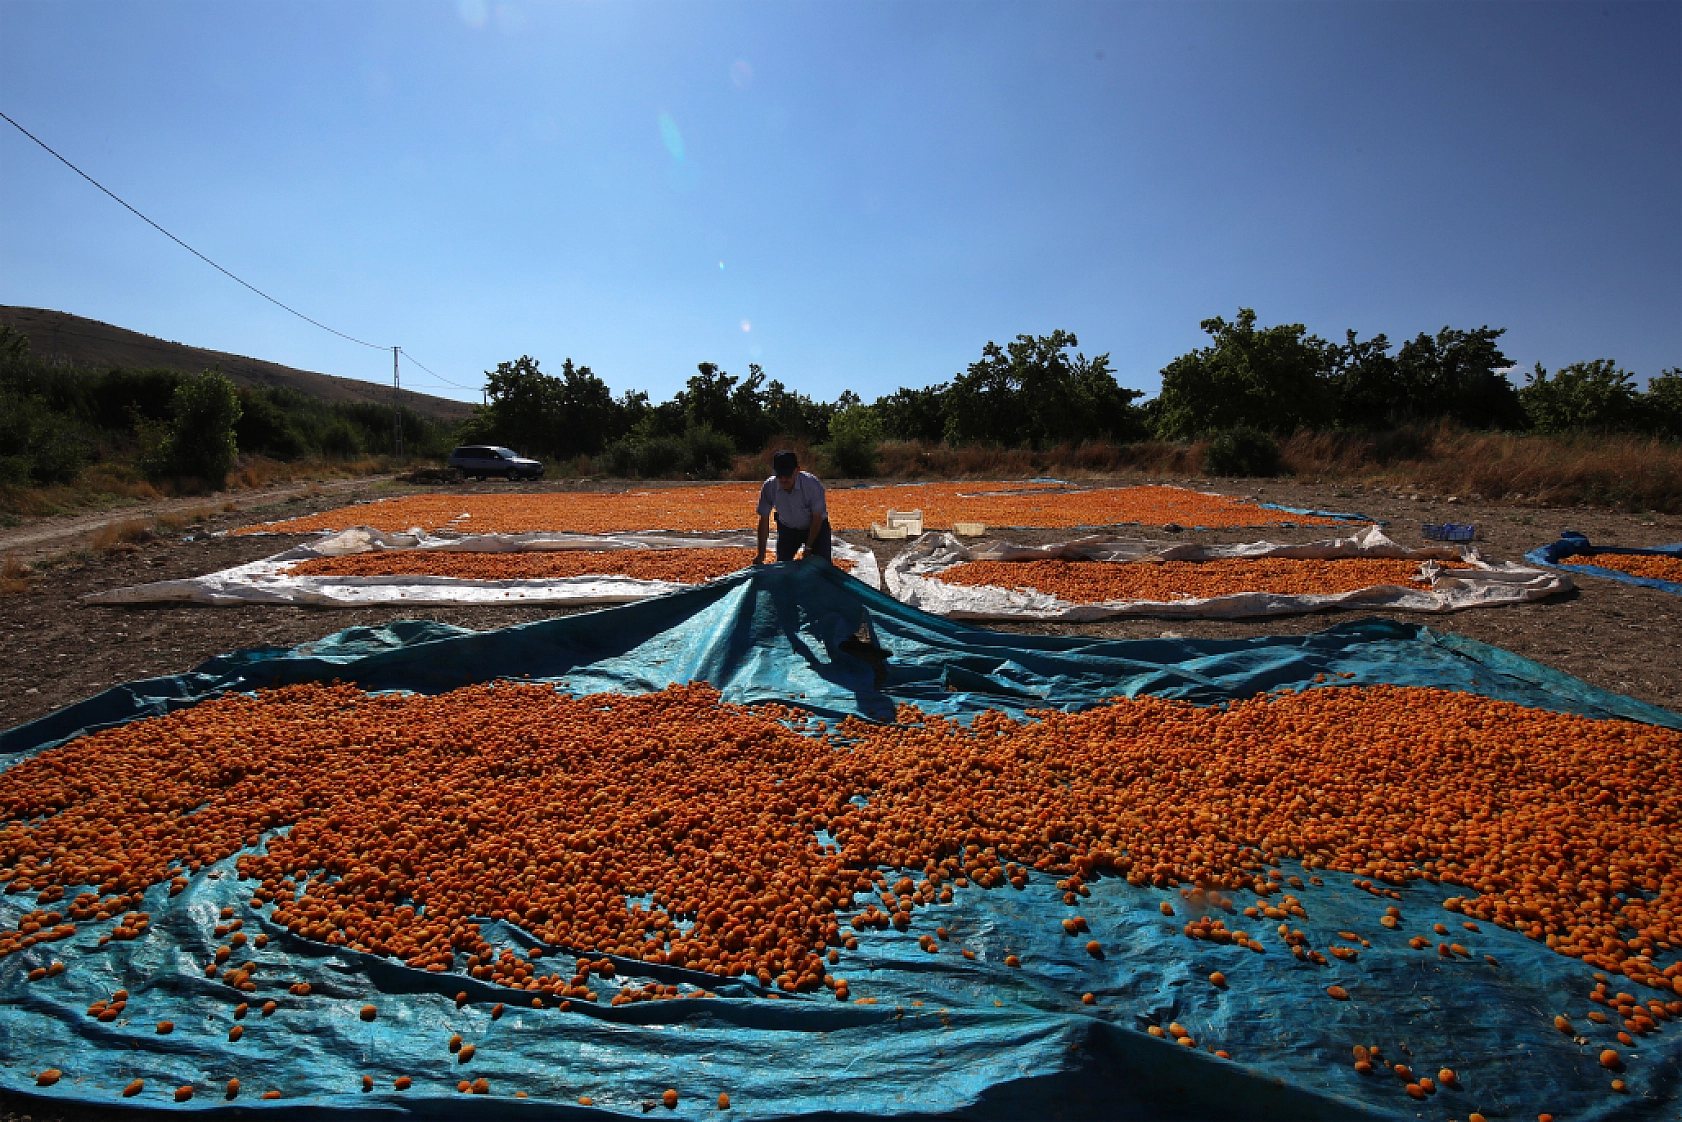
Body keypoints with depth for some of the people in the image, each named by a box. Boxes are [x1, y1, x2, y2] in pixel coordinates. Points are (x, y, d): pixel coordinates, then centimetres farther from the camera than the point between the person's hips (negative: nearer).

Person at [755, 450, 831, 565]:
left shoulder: (812, 484, -30)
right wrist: (761, 554, -16)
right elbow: (764, 521, -15)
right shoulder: (769, 487, -23)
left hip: (817, 527, -2)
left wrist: (808, 549, -17)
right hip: (787, 529, 2)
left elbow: (817, 518, -20)